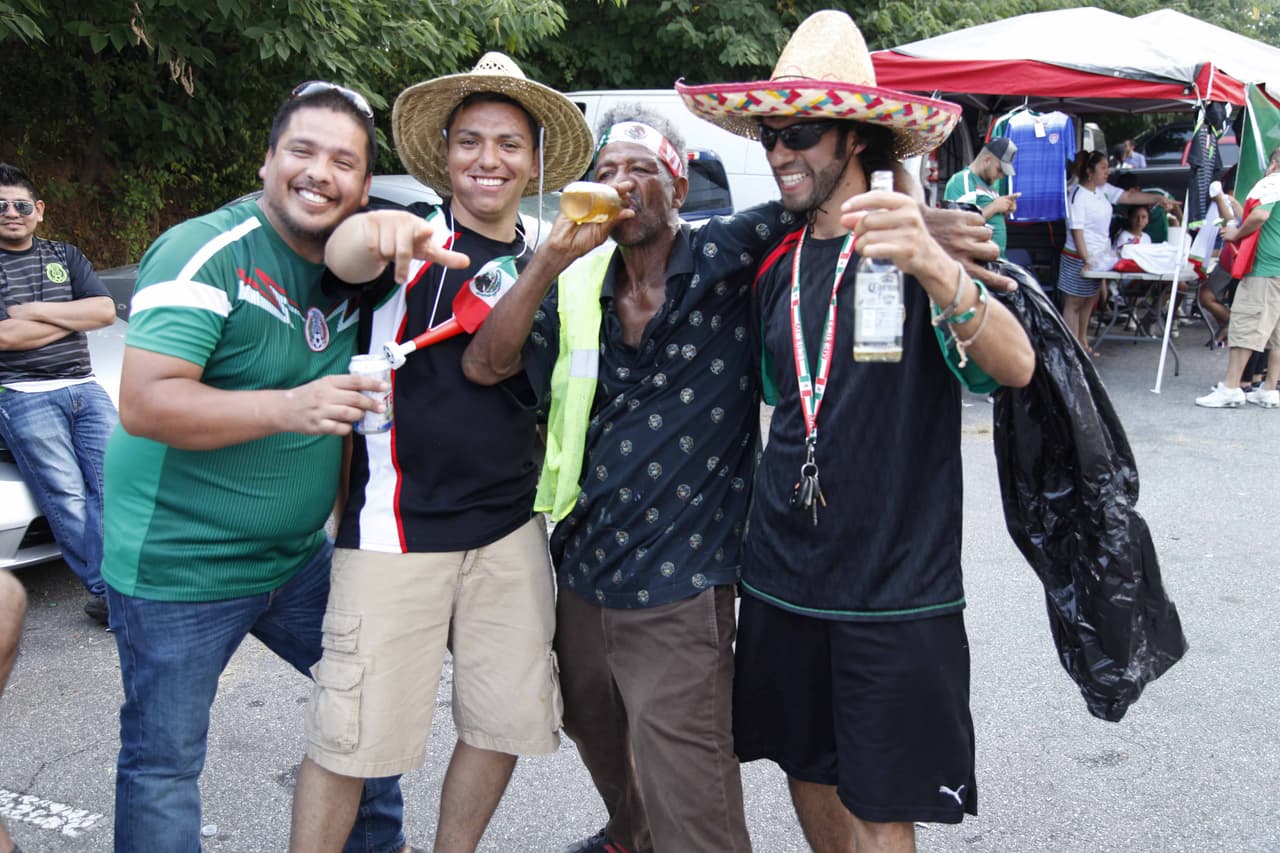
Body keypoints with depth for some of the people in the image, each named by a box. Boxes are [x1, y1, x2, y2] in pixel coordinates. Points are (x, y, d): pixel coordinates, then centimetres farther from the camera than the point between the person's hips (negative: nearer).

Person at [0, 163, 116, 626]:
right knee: (69, 500, -11)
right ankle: (110, 590, -7)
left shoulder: (65, 255, 16)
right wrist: (73, 316, -2)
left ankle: (106, 594, -7)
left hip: (84, 386, 4)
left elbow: (105, 310, 2)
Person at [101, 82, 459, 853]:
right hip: (180, 565, -7)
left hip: (298, 554, 8)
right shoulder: (206, 253, -18)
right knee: (165, 765, 3)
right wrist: (290, 408, -34)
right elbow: (144, 404, -26)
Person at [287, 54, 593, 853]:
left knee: (507, 720, 13)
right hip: (399, 524, -5)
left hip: (511, 528, 5)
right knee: (352, 738, -1)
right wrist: (378, 232, -51)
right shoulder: (414, 239, -5)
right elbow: (343, 254, -29)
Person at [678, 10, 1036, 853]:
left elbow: (1016, 366, -27)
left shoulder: (917, 249, -10)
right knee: (809, 772, 18)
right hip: (783, 576, 5)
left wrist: (935, 269, -46)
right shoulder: (777, 266, 7)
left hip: (894, 587, -5)